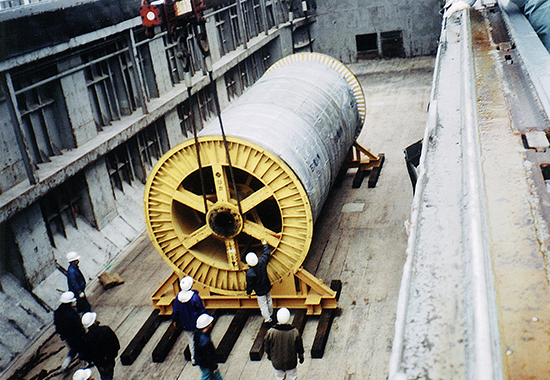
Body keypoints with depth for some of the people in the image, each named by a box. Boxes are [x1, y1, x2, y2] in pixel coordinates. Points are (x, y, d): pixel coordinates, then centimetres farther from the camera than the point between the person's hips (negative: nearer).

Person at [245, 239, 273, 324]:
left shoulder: (250, 273, -33)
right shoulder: (262, 262, -22)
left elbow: (250, 284, -20)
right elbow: (267, 254, -2)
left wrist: (248, 292, -1)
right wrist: (265, 244, 14)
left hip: (260, 291, -6)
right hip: (267, 287, 6)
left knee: (263, 304, 14)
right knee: (269, 300, 27)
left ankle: (267, 318, 27)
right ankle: (270, 313, 50)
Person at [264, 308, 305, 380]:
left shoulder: (270, 332, -24)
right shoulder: (294, 332, -25)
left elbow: (267, 347, -6)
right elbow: (299, 347, -8)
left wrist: (268, 355, 15)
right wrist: (301, 355, 11)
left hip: (277, 362, 1)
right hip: (291, 362, -1)